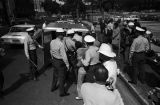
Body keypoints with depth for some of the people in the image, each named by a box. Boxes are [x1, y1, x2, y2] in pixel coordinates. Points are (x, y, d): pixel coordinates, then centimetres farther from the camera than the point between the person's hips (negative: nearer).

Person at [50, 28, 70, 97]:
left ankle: (53, 87, 46)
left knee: (55, 74, 27)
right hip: (60, 62, -8)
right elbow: (64, 56, -24)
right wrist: (67, 64, -14)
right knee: (62, 77, 8)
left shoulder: (52, 42, -3)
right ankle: (62, 92, 22)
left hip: (54, 60, 8)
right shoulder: (61, 44, -27)